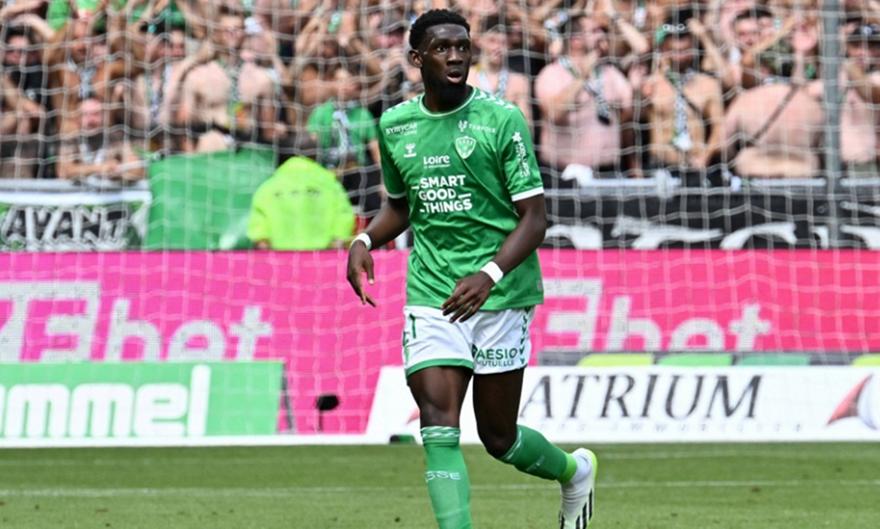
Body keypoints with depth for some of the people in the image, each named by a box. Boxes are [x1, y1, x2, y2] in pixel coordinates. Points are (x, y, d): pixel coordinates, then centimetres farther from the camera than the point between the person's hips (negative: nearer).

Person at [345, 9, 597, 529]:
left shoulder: (501, 119, -7)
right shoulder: (395, 126, 7)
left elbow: (535, 218, -9)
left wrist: (489, 275, -24)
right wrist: (365, 241, 3)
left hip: (500, 293, -3)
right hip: (430, 294, 3)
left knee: (498, 436, 6)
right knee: (439, 425, -13)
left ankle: (574, 471, 37)